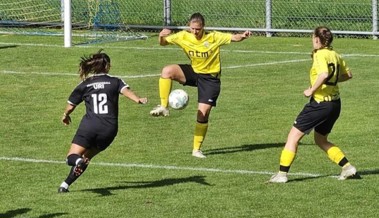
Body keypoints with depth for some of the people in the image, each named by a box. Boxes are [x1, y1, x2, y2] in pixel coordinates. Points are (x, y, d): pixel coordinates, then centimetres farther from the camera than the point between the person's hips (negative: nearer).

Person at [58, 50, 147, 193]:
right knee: (86, 157, 18)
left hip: (89, 126, -1)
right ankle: (65, 184, 5)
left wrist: (65, 116, 39)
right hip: (109, 128, 1)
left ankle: (77, 161, -36)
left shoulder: (84, 85, 11)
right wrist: (138, 100, -29)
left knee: (72, 157, 1)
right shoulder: (115, 82, 9)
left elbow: (70, 107, 18)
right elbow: (125, 90, -13)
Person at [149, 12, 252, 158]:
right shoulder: (184, 36, -8)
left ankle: (196, 149, 8)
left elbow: (234, 38, -17)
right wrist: (162, 37, -26)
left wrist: (242, 36, -39)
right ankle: (163, 107, -18)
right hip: (193, 72, 3)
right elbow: (163, 43, -2)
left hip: (210, 78, -3)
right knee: (167, 71, -26)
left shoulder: (213, 37, -14)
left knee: (203, 113, -8)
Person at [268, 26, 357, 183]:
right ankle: (347, 167, 18)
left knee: (293, 136, -2)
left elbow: (324, 74, -31)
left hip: (320, 103, -9)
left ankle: (282, 173, -5)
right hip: (335, 103, 9)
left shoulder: (320, 54, -14)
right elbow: (348, 75, 22)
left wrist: (311, 90, -20)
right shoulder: (334, 55, 10)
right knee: (321, 140, 24)